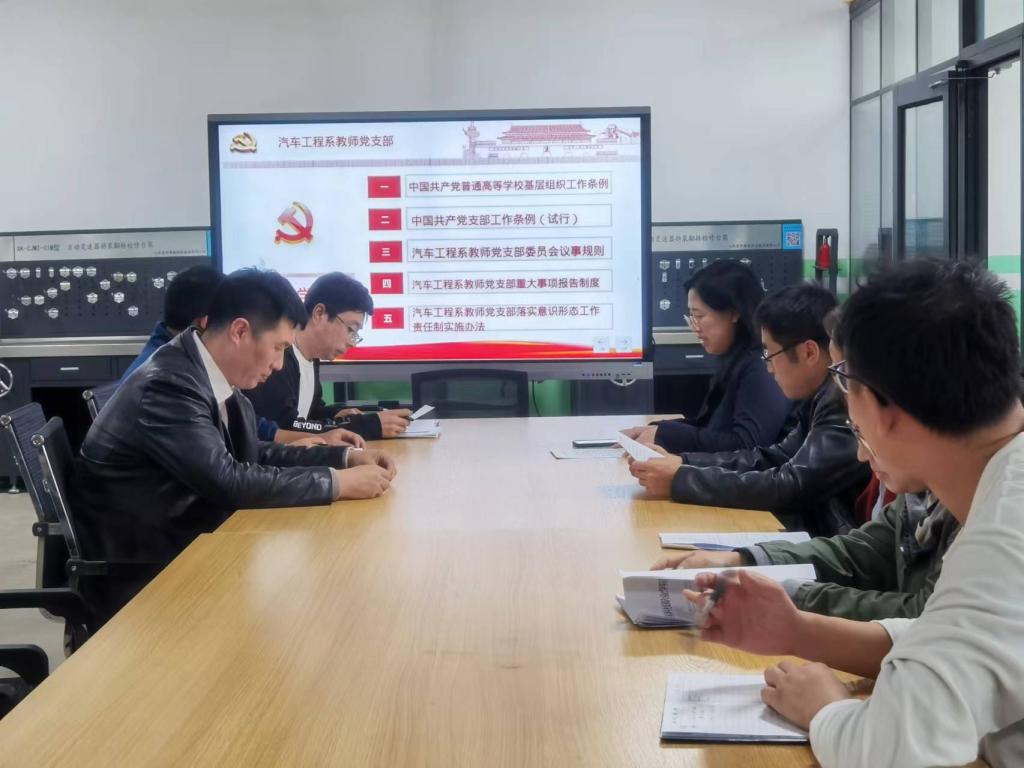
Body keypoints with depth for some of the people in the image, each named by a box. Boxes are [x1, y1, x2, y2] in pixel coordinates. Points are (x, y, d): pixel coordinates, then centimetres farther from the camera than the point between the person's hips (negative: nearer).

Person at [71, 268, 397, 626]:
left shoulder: (213, 375, 1)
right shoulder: (168, 385, -24)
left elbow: (255, 454, 13)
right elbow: (229, 482, -28)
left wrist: (346, 456, 2)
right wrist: (338, 482, -21)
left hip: (181, 549, 8)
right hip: (139, 576, -8)